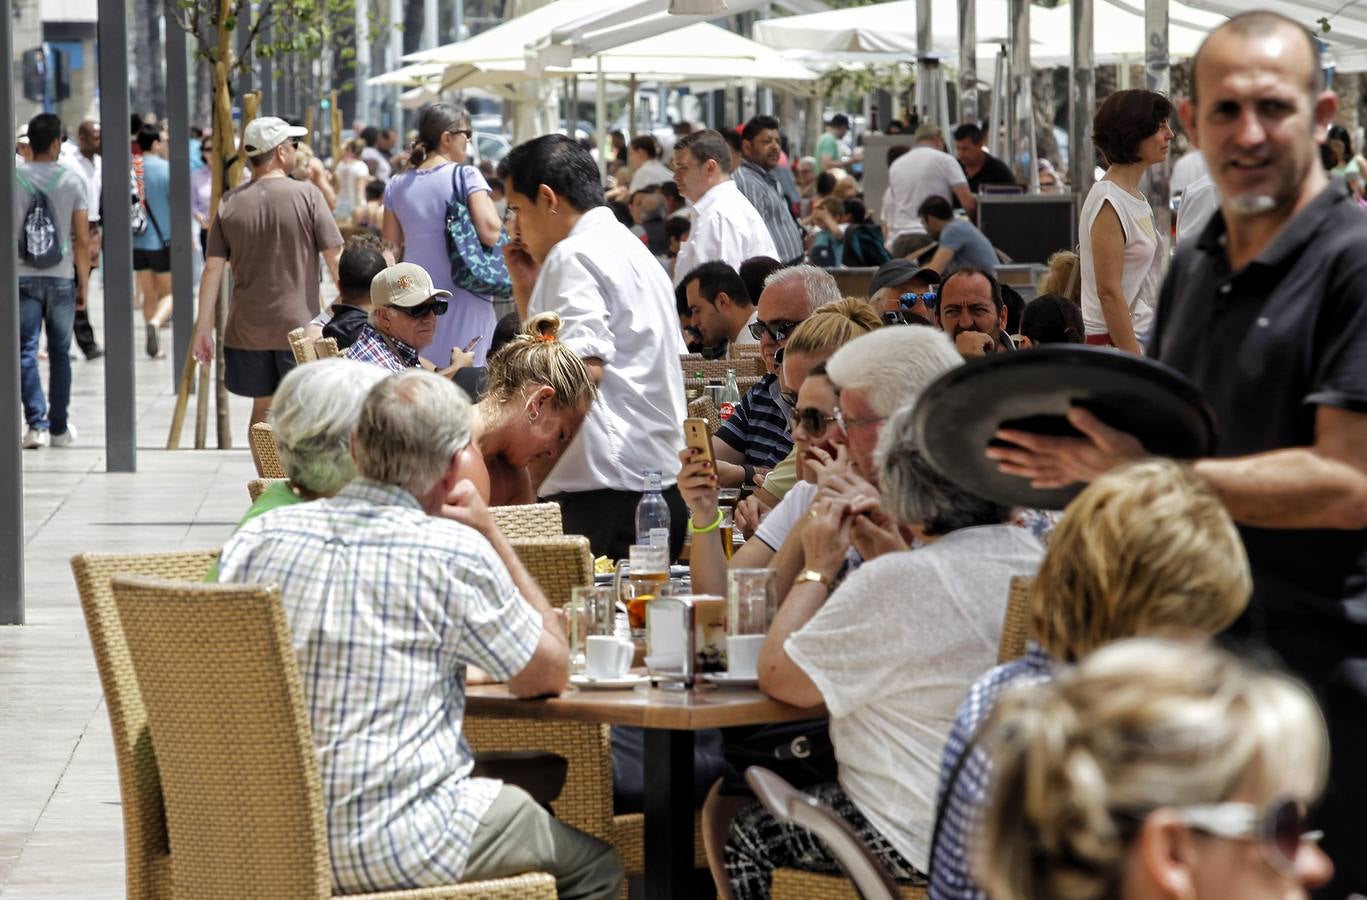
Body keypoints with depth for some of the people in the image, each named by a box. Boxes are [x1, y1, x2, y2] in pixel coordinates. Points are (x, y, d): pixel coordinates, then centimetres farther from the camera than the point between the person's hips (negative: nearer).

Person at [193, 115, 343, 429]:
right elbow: (335, 257, -7)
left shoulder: (229, 203, 1)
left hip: (247, 329, 3)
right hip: (299, 326, -3)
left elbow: (213, 269, 0)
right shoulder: (306, 195, -7)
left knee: (263, 407, 14)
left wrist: (203, 327, 5)